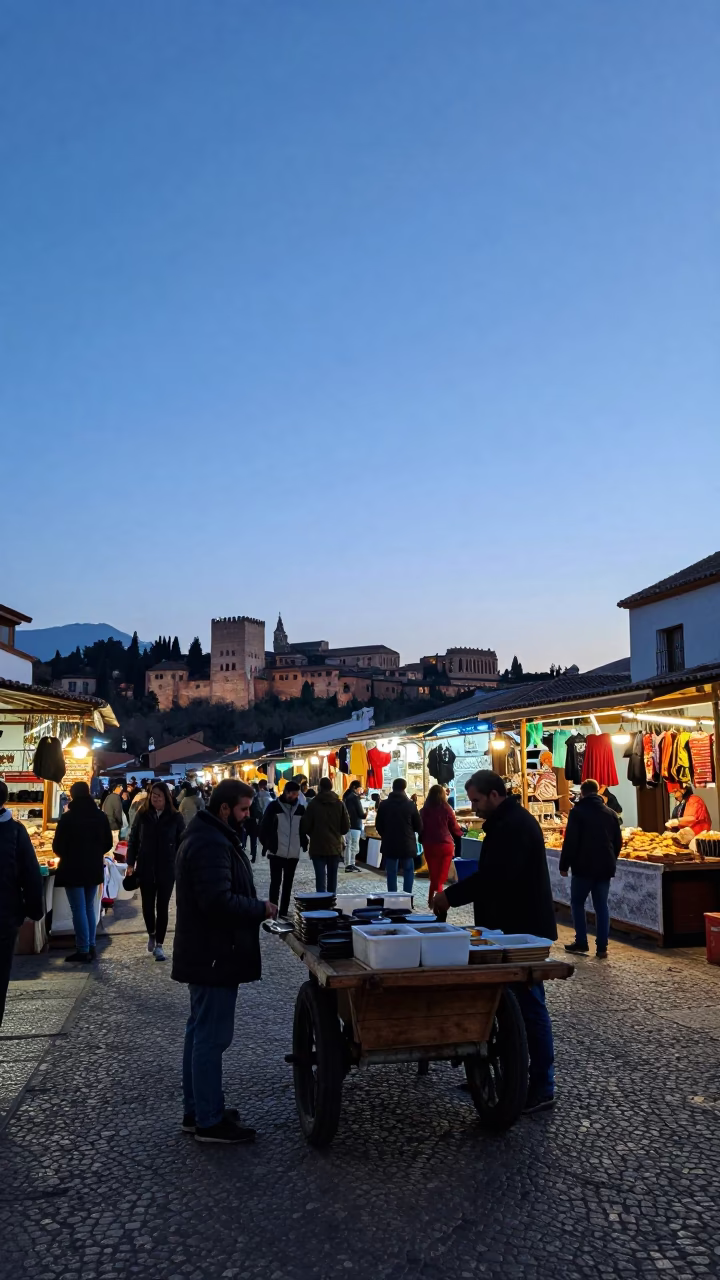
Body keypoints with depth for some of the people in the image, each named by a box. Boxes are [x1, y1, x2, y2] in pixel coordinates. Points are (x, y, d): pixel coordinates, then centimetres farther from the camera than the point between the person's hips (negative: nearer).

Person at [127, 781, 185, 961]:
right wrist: (130, 864, 1)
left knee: (162, 907, 4)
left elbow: (182, 843, -1)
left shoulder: (176, 817, -5)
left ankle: (159, 944, 14)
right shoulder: (142, 815, -1)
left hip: (167, 870, -1)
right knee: (147, 905, 9)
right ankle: (151, 934, 36)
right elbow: (133, 840, 4)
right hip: (146, 869, 1)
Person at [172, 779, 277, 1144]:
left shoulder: (205, 835, 13)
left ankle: (197, 1110, 29)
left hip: (203, 952, 11)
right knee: (212, 1037, -2)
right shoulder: (212, 844, -23)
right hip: (214, 955, -11)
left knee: (200, 1032, 18)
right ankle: (209, 1122, 7)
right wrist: (261, 909, -16)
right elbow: (219, 901, -29)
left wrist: (254, 906, 9)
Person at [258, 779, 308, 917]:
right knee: (276, 882, -3)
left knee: (288, 883, 10)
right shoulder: (274, 806, -4)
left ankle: (283, 912, 18)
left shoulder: (300, 809, 6)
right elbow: (264, 826, -3)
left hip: (293, 853, 4)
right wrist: (266, 844, -4)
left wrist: (304, 843, 5)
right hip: (276, 852, -4)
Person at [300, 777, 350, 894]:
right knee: (332, 878, 14)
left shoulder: (313, 804, -10)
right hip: (335, 847, 3)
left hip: (318, 847, -3)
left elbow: (305, 826, -7)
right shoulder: (340, 804, -1)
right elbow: (346, 827, 1)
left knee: (321, 878, -2)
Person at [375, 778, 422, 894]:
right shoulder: (410, 805, -9)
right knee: (408, 871, 12)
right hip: (407, 844, -1)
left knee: (391, 873, 8)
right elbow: (419, 826, -4)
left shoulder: (383, 804, -3)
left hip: (389, 844, 1)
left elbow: (378, 825, 2)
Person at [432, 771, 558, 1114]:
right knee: (509, 1001, 15)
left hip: (522, 929, -11)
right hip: (513, 927, 11)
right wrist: (458, 893, 8)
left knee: (529, 1005, -4)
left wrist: (451, 896, -22)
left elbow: (495, 876, -29)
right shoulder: (507, 821, 14)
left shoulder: (515, 825, -20)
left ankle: (542, 1088, 4)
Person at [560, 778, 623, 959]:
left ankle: (581, 943, 6)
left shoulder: (577, 812, -7)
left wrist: (564, 865, -5)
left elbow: (570, 841, -12)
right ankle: (602, 948, 3)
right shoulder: (610, 813, 9)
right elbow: (618, 842, 12)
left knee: (577, 903, 9)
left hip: (584, 866, -4)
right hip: (605, 867, 5)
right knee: (601, 906, 7)